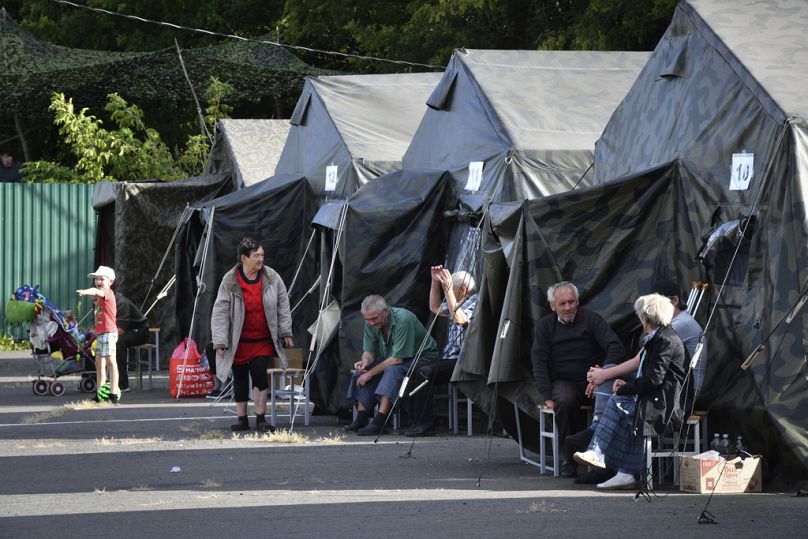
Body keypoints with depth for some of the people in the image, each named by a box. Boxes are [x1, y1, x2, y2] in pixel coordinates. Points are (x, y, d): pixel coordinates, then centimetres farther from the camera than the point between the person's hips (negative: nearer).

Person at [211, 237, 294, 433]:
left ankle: (261, 420, -5)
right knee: (240, 380, 7)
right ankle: (242, 419, 19)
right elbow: (220, 313, -8)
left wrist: (286, 332, 5)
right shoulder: (230, 281, -11)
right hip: (239, 342, 0)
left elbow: (283, 305, 5)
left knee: (259, 374, -12)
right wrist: (220, 342, -10)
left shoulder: (272, 277, -4)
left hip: (263, 341, 0)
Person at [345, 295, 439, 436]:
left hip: (422, 357, -8)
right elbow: (369, 351, 2)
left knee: (393, 370, -35)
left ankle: (379, 422, -43)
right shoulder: (371, 323, -7)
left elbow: (398, 359, -29)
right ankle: (361, 418, -16)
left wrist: (371, 373, -26)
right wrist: (365, 361, -23)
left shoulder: (403, 320, -30)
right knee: (362, 370, -12)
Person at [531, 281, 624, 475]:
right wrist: (547, 396, -9)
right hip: (564, 381, 0)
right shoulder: (545, 326, 10)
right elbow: (539, 363, 5)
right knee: (565, 401, -36)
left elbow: (615, 346, -5)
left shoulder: (591, 319, 5)